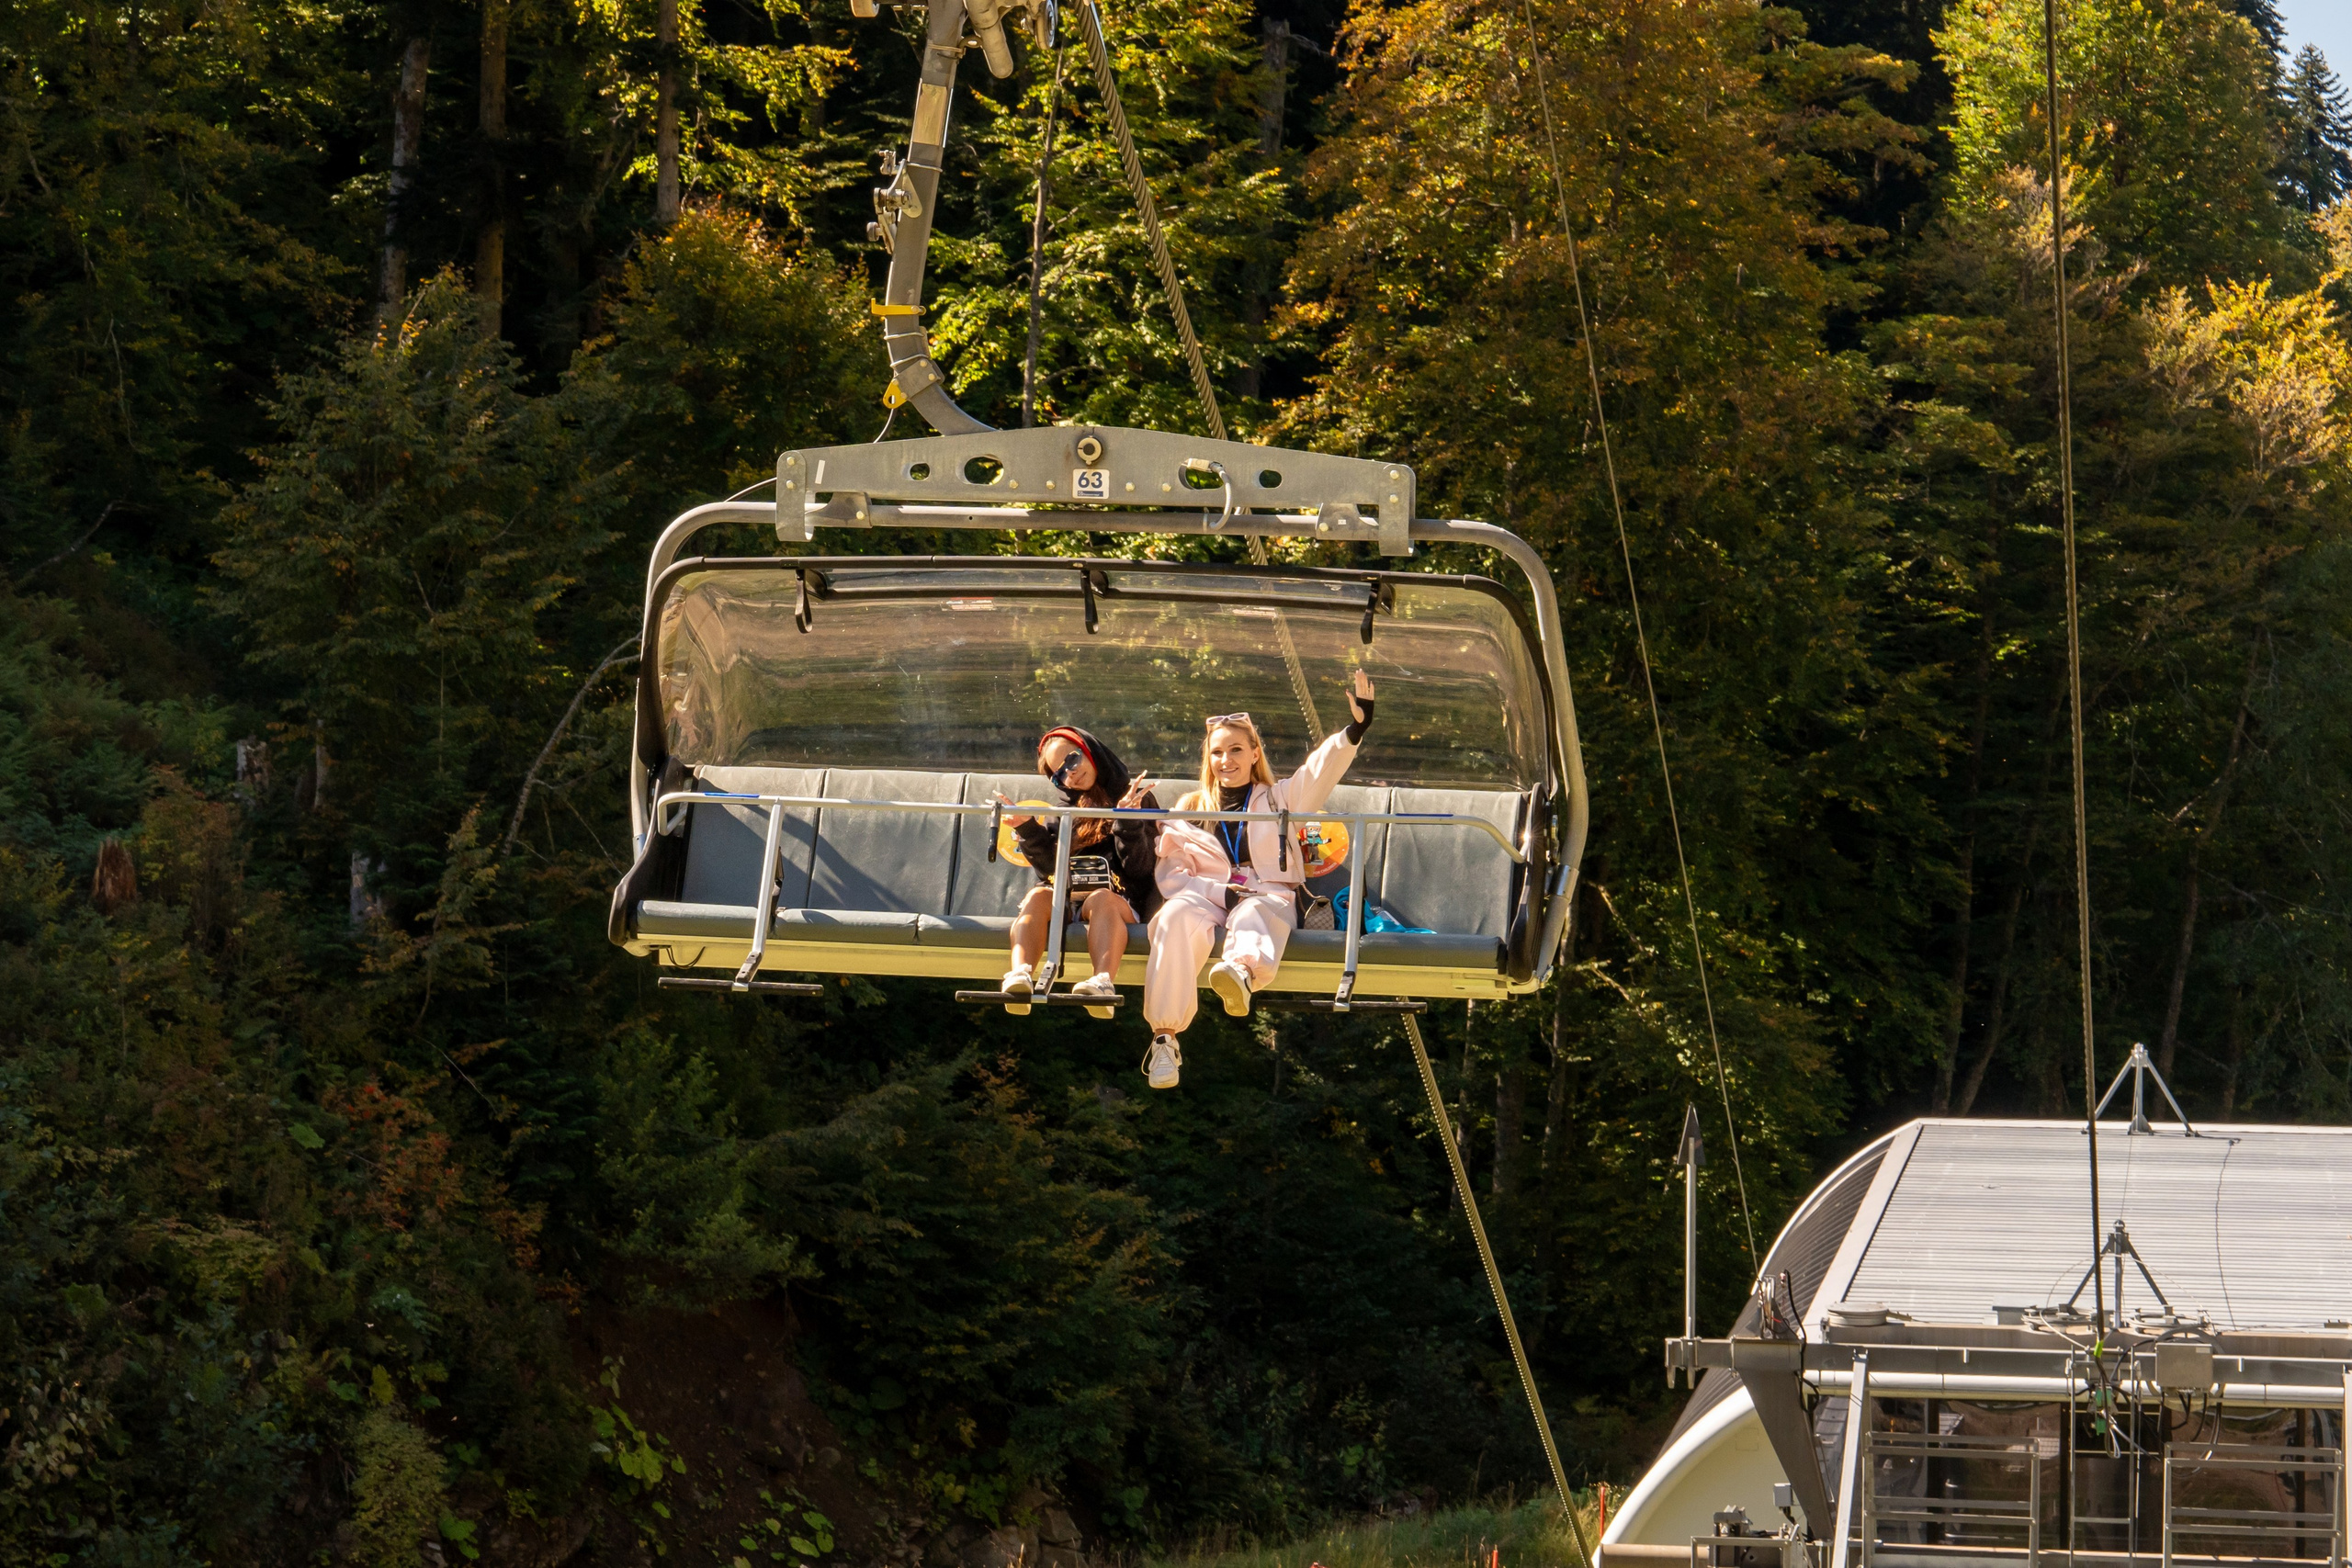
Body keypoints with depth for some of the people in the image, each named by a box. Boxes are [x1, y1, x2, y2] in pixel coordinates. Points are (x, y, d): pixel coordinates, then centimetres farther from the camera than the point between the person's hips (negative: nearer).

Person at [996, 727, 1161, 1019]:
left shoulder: (1137, 798, 11)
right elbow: (1048, 869, 9)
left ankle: (1104, 981, -64)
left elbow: (1140, 869, -1)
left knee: (1102, 898, -37)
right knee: (1038, 896, -29)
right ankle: (1020, 975, -56)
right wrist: (1028, 830, -4)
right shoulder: (1066, 808, 22)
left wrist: (1128, 823, -15)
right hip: (1066, 900, 3)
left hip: (1121, 902, -3)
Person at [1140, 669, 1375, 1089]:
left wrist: (1354, 730, -15)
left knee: (1254, 919, -39)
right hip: (1206, 896, 1)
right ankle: (1165, 1037, -48)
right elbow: (1170, 874, 9)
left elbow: (1323, 768, 4)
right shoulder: (1190, 808, 24)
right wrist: (1220, 891, -9)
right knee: (1176, 919, -36)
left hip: (1268, 896, -1)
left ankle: (1242, 969, -78)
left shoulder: (1281, 798, 22)